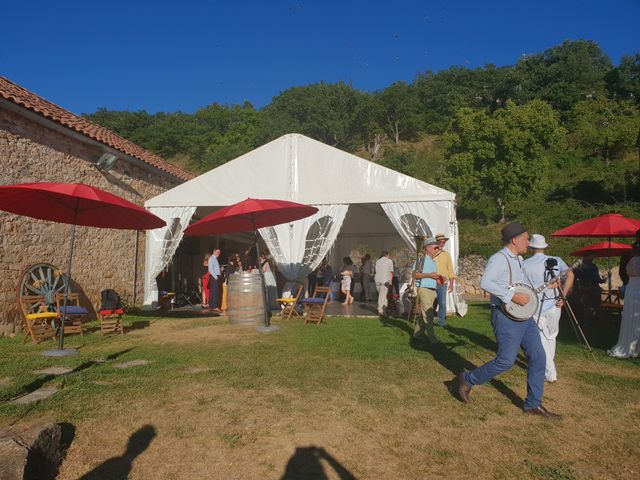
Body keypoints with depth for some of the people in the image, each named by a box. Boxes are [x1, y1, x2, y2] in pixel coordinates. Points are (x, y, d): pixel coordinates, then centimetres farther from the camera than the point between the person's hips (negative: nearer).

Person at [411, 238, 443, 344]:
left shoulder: (433, 261, 17)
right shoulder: (422, 259, -9)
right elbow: (414, 274, -16)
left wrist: (437, 278, 7)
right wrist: (430, 275, -19)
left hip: (433, 290, 8)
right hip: (424, 289, -8)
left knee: (424, 314, 14)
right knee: (428, 315, -8)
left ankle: (417, 333, 26)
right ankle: (432, 338, -6)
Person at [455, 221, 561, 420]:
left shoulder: (518, 260, 18)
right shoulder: (499, 258, -13)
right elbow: (485, 282, -28)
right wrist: (512, 296, -28)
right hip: (506, 316, -9)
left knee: (538, 357, 7)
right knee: (506, 360, -10)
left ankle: (533, 404, 19)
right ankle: (467, 380, 9)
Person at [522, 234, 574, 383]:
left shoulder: (524, 264, -3)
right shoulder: (556, 261, 2)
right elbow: (570, 275, -13)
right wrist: (562, 297, -10)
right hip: (553, 306, 3)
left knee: (542, 340, 8)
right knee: (551, 337, 21)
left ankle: (550, 373, 9)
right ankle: (548, 365, 35)